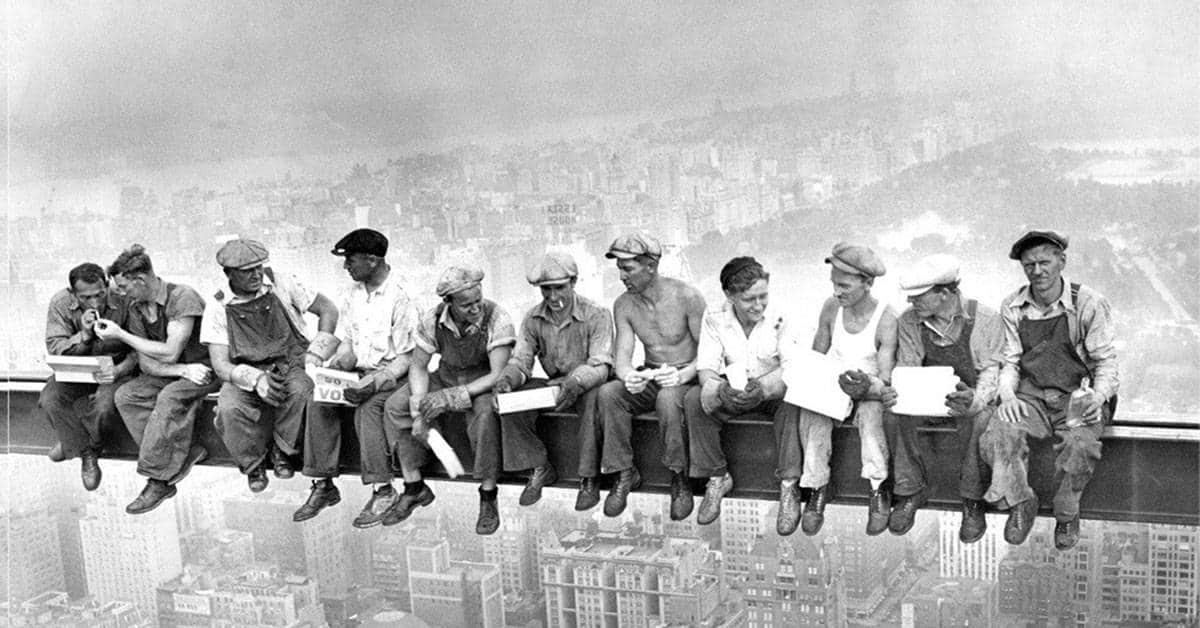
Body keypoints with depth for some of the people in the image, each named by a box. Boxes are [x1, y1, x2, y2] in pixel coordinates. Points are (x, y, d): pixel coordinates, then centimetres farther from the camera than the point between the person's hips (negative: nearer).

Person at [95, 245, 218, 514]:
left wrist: (120, 334, -17)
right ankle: (184, 453, -19)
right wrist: (183, 370, -20)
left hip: (205, 368, -7)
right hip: (170, 372, 7)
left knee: (170, 397, -33)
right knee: (125, 396, -15)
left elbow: (170, 353, -24)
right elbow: (146, 362, 0)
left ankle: (158, 480, -25)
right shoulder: (136, 308, 3)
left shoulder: (182, 298, -20)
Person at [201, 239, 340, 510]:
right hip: (246, 374, 0)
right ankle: (253, 463, -1)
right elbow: (221, 364, -8)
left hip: (291, 363, 0)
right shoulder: (218, 308, -3)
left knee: (301, 389, -36)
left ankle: (282, 450, -7)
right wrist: (256, 379, -28)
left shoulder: (281, 284, -2)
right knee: (229, 409, -32)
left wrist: (315, 355, -6)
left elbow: (328, 309, 4)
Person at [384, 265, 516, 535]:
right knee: (396, 406, -14)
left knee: (484, 413, -38)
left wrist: (451, 397, -33)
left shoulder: (497, 319, -24)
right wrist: (418, 412, -19)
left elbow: (498, 375, -26)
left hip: (484, 384, -4)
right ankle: (414, 487, -2)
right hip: (446, 378, 5)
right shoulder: (433, 320, -12)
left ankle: (488, 498, -24)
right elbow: (418, 366, -4)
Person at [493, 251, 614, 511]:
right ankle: (539, 469, -6)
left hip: (587, 385, -5)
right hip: (554, 383, 5)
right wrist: (507, 379, -27)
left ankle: (588, 479, -26)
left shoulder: (596, 315, -15)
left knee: (594, 399, -40)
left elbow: (600, 365, -22)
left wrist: (575, 383, -43)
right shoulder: (533, 319, 0)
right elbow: (520, 360, -2)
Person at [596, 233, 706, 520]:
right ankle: (624, 473, -14)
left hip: (687, 378, -4)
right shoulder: (623, 305, 0)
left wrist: (683, 375, -31)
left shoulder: (686, 297, -13)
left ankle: (679, 480, -22)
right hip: (649, 379, 4)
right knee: (608, 393, -26)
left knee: (667, 398, -39)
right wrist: (628, 376, -31)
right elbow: (622, 354, -7)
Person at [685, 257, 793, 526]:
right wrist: (720, 389, -38)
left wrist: (764, 387, -41)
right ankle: (717, 477, -10)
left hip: (771, 390, -2)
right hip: (731, 392, 2)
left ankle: (789, 485, -22)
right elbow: (706, 367, -13)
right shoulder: (715, 318, -8)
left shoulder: (779, 317, -13)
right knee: (694, 399, -26)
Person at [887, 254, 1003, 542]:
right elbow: (906, 369, 2)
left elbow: (992, 370, -12)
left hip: (970, 396, -3)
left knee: (977, 421, -37)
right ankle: (911, 491, -10)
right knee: (894, 415, -28)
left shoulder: (985, 319, -11)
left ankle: (973, 501, -18)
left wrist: (975, 399, -33)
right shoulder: (909, 321, -1)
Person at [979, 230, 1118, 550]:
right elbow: (1010, 362, 8)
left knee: (1081, 445, -34)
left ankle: (1067, 514, -4)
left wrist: (1098, 396, -21)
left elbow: (1105, 362, -2)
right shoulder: (1012, 308, 4)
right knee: (996, 437, -28)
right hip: (1030, 396, 2)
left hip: (1078, 396, -2)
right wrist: (1008, 395, -12)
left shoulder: (1089, 304, -5)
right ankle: (1020, 502, 0)